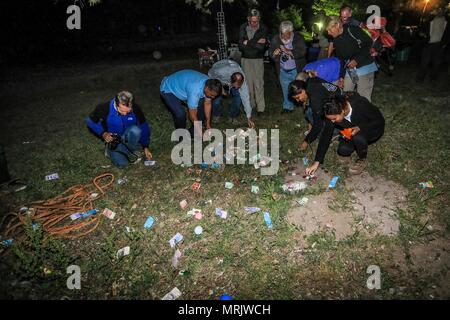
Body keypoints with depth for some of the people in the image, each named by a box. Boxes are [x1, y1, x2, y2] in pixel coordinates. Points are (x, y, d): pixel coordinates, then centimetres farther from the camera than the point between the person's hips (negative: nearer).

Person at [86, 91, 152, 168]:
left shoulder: (136, 109, -20)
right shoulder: (105, 108, -23)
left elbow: (144, 127, -5)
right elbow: (90, 121, -5)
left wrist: (145, 147, -5)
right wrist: (103, 133, -17)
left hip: (129, 139, 1)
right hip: (113, 139, -1)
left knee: (135, 130, -35)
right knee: (121, 164, -26)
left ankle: (132, 150, -8)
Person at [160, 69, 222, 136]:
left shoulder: (209, 84, -17)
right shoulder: (195, 90, -40)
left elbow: (208, 104, -4)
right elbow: (192, 115, -32)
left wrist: (208, 124, -1)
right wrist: (200, 132, -21)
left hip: (181, 85, 8)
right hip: (168, 90, -8)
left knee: (201, 104, -1)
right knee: (180, 114, -24)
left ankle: (193, 131, 15)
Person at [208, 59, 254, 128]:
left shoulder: (241, 79, -36)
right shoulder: (220, 72, -45)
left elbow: (245, 97, -31)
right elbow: (210, 74, -21)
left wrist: (249, 118, -29)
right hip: (216, 77, -2)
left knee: (238, 96, -18)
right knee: (217, 98, -20)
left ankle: (233, 117, 4)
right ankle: (216, 117, 8)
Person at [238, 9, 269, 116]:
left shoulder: (263, 29, -7)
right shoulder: (243, 28, -3)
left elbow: (262, 47, -17)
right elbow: (241, 46, -10)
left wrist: (248, 43, -14)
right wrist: (256, 43, -15)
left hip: (258, 60, -2)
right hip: (246, 59, 2)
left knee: (259, 84, -3)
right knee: (248, 83, 6)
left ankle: (260, 108, 1)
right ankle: (250, 105, 19)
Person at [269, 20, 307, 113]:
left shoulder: (298, 38, -14)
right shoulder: (276, 39, -6)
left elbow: (302, 52, -23)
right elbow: (270, 52, -4)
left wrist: (288, 51, -36)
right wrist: (274, 53, -29)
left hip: (296, 70, -3)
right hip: (283, 71, 3)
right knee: (286, 90, 13)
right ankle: (288, 107, 28)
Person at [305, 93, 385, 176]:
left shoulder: (361, 105, -36)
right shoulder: (333, 113, -23)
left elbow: (380, 121, -22)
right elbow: (326, 135, -19)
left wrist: (359, 128, -39)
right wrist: (317, 162, -21)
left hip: (374, 128, -4)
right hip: (353, 130, 4)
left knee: (358, 137, -34)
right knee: (342, 150, -18)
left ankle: (362, 160, -7)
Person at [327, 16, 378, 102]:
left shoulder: (352, 30, -12)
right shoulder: (336, 41, 10)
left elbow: (370, 43, -14)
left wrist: (357, 60, -18)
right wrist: (342, 76, 10)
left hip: (364, 68, -7)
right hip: (349, 71, 7)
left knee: (364, 98, -6)